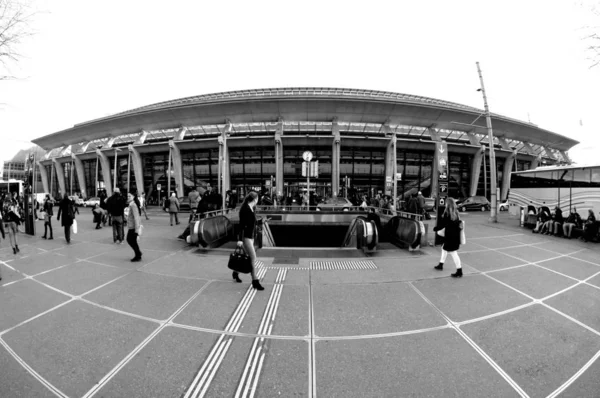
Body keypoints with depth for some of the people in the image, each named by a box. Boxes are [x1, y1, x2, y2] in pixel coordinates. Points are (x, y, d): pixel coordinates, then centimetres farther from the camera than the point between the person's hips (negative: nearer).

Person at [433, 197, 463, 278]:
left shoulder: (447, 214, -16)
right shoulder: (455, 213, 6)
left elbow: (442, 224, -14)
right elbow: (459, 223, 12)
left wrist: (435, 228, 1)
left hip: (450, 236, -9)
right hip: (456, 235, 9)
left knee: (453, 252, -4)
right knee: (444, 248, 22)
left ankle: (459, 271, -1)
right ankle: (440, 265, 34)